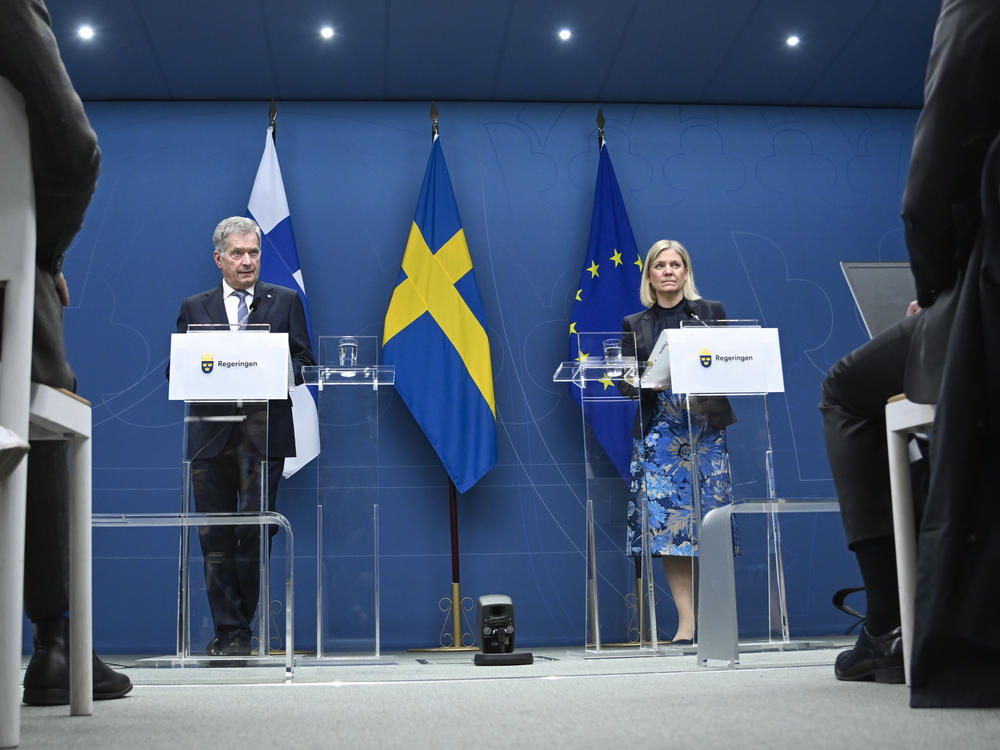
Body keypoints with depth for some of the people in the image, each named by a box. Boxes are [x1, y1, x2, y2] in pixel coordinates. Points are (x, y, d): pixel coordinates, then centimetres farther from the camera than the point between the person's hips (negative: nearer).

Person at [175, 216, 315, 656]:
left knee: (255, 533, -5)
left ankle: (237, 631, 6)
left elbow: (303, 362, 7)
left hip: (264, 434, -1)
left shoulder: (285, 302, 12)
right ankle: (228, 630, 10)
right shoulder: (194, 307, 15)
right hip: (210, 435, 2)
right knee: (215, 537, 2)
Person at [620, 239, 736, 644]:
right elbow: (625, 382, 7)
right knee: (665, 521, -6)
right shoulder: (634, 325, 13)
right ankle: (686, 621, -2)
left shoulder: (711, 311, 10)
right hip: (658, 432, 1)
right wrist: (649, 383, -14)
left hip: (706, 429, -1)